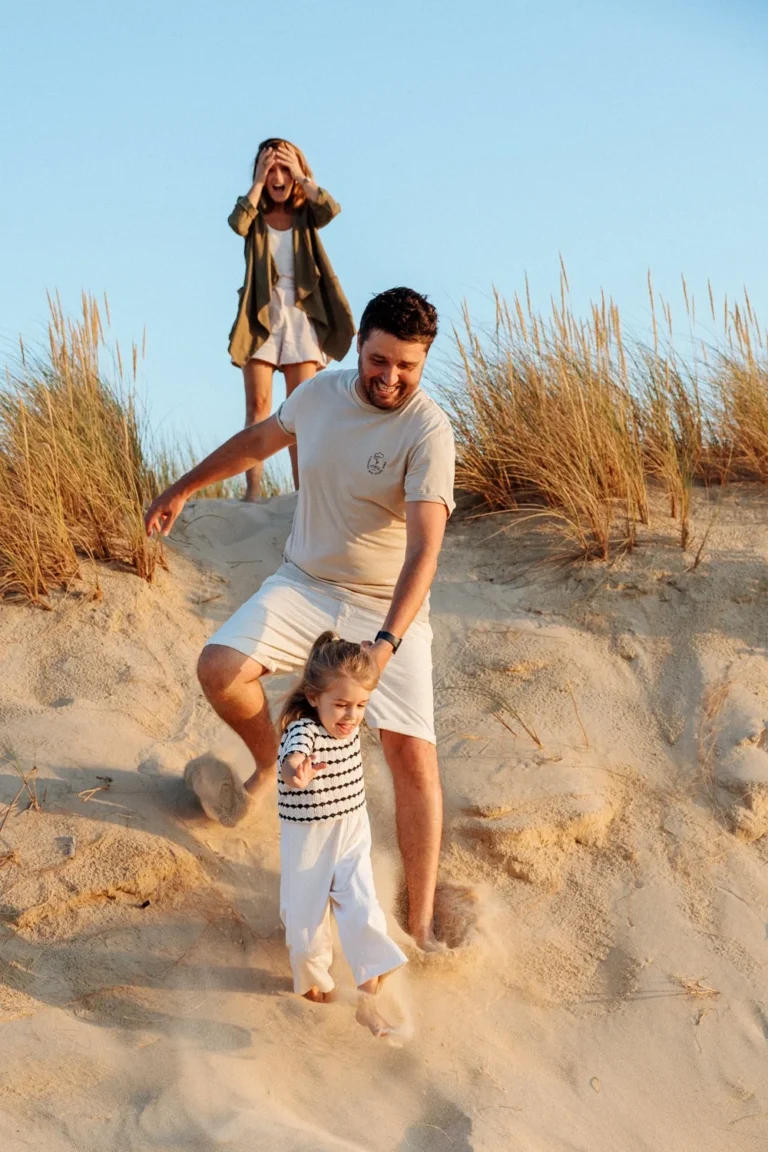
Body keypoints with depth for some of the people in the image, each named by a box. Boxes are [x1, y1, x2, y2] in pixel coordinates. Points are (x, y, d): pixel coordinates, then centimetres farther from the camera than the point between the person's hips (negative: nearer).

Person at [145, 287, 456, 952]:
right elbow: (260, 440, 18)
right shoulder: (320, 393, -4)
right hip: (303, 582, 4)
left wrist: (387, 641, -42)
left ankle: (422, 920, -3)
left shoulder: (428, 431, -21)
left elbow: (424, 550, -30)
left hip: (388, 607, -4)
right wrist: (183, 488, 24)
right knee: (218, 669, -17)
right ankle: (272, 763, 16)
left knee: (413, 754, -13)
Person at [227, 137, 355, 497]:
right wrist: (259, 181, -10)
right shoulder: (255, 216, 7)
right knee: (258, 405, -6)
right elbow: (237, 222, -17)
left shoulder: (306, 214, 9)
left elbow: (332, 209, -14)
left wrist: (300, 175, -8)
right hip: (261, 316, -1)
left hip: (301, 317, 1)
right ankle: (252, 491, -9)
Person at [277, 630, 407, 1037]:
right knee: (307, 916, 12)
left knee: (363, 914, -6)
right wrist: (295, 772, -76)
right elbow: (294, 758, -54)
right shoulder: (302, 729, -29)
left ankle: (368, 1001, 0)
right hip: (307, 840, -4)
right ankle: (313, 981, 39)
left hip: (352, 838, 4)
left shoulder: (348, 725, -8)